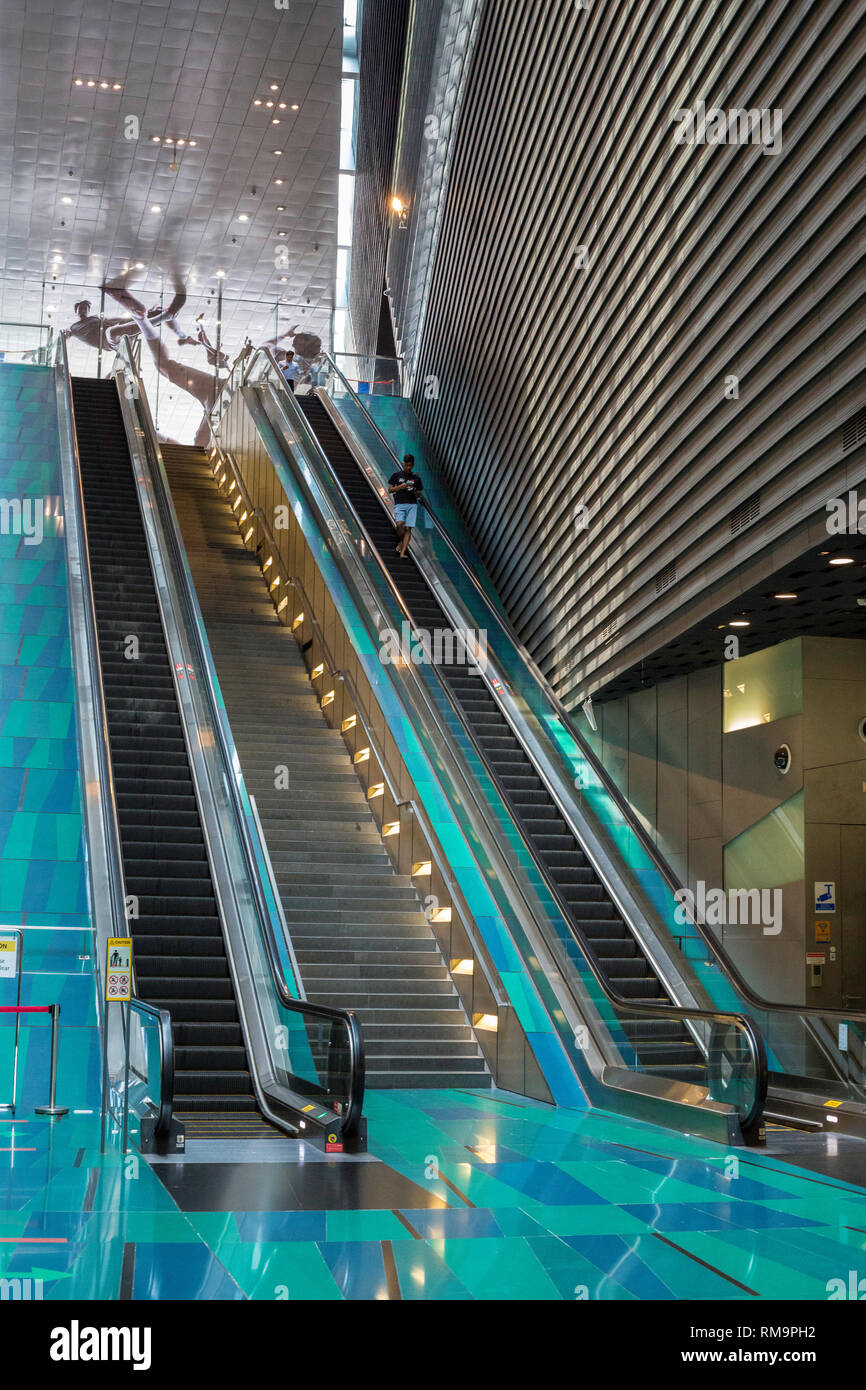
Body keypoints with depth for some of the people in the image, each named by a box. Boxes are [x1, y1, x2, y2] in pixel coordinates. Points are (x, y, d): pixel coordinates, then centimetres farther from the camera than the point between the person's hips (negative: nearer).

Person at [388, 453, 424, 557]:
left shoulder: (416, 478, 13)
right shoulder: (397, 475, 10)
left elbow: (419, 495, 17)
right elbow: (390, 489, 8)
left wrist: (415, 491, -6)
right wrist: (400, 487, -9)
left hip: (412, 505, 2)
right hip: (400, 503, -2)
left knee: (408, 528, -8)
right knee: (400, 524, -24)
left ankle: (402, 552, -9)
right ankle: (401, 542, 6)